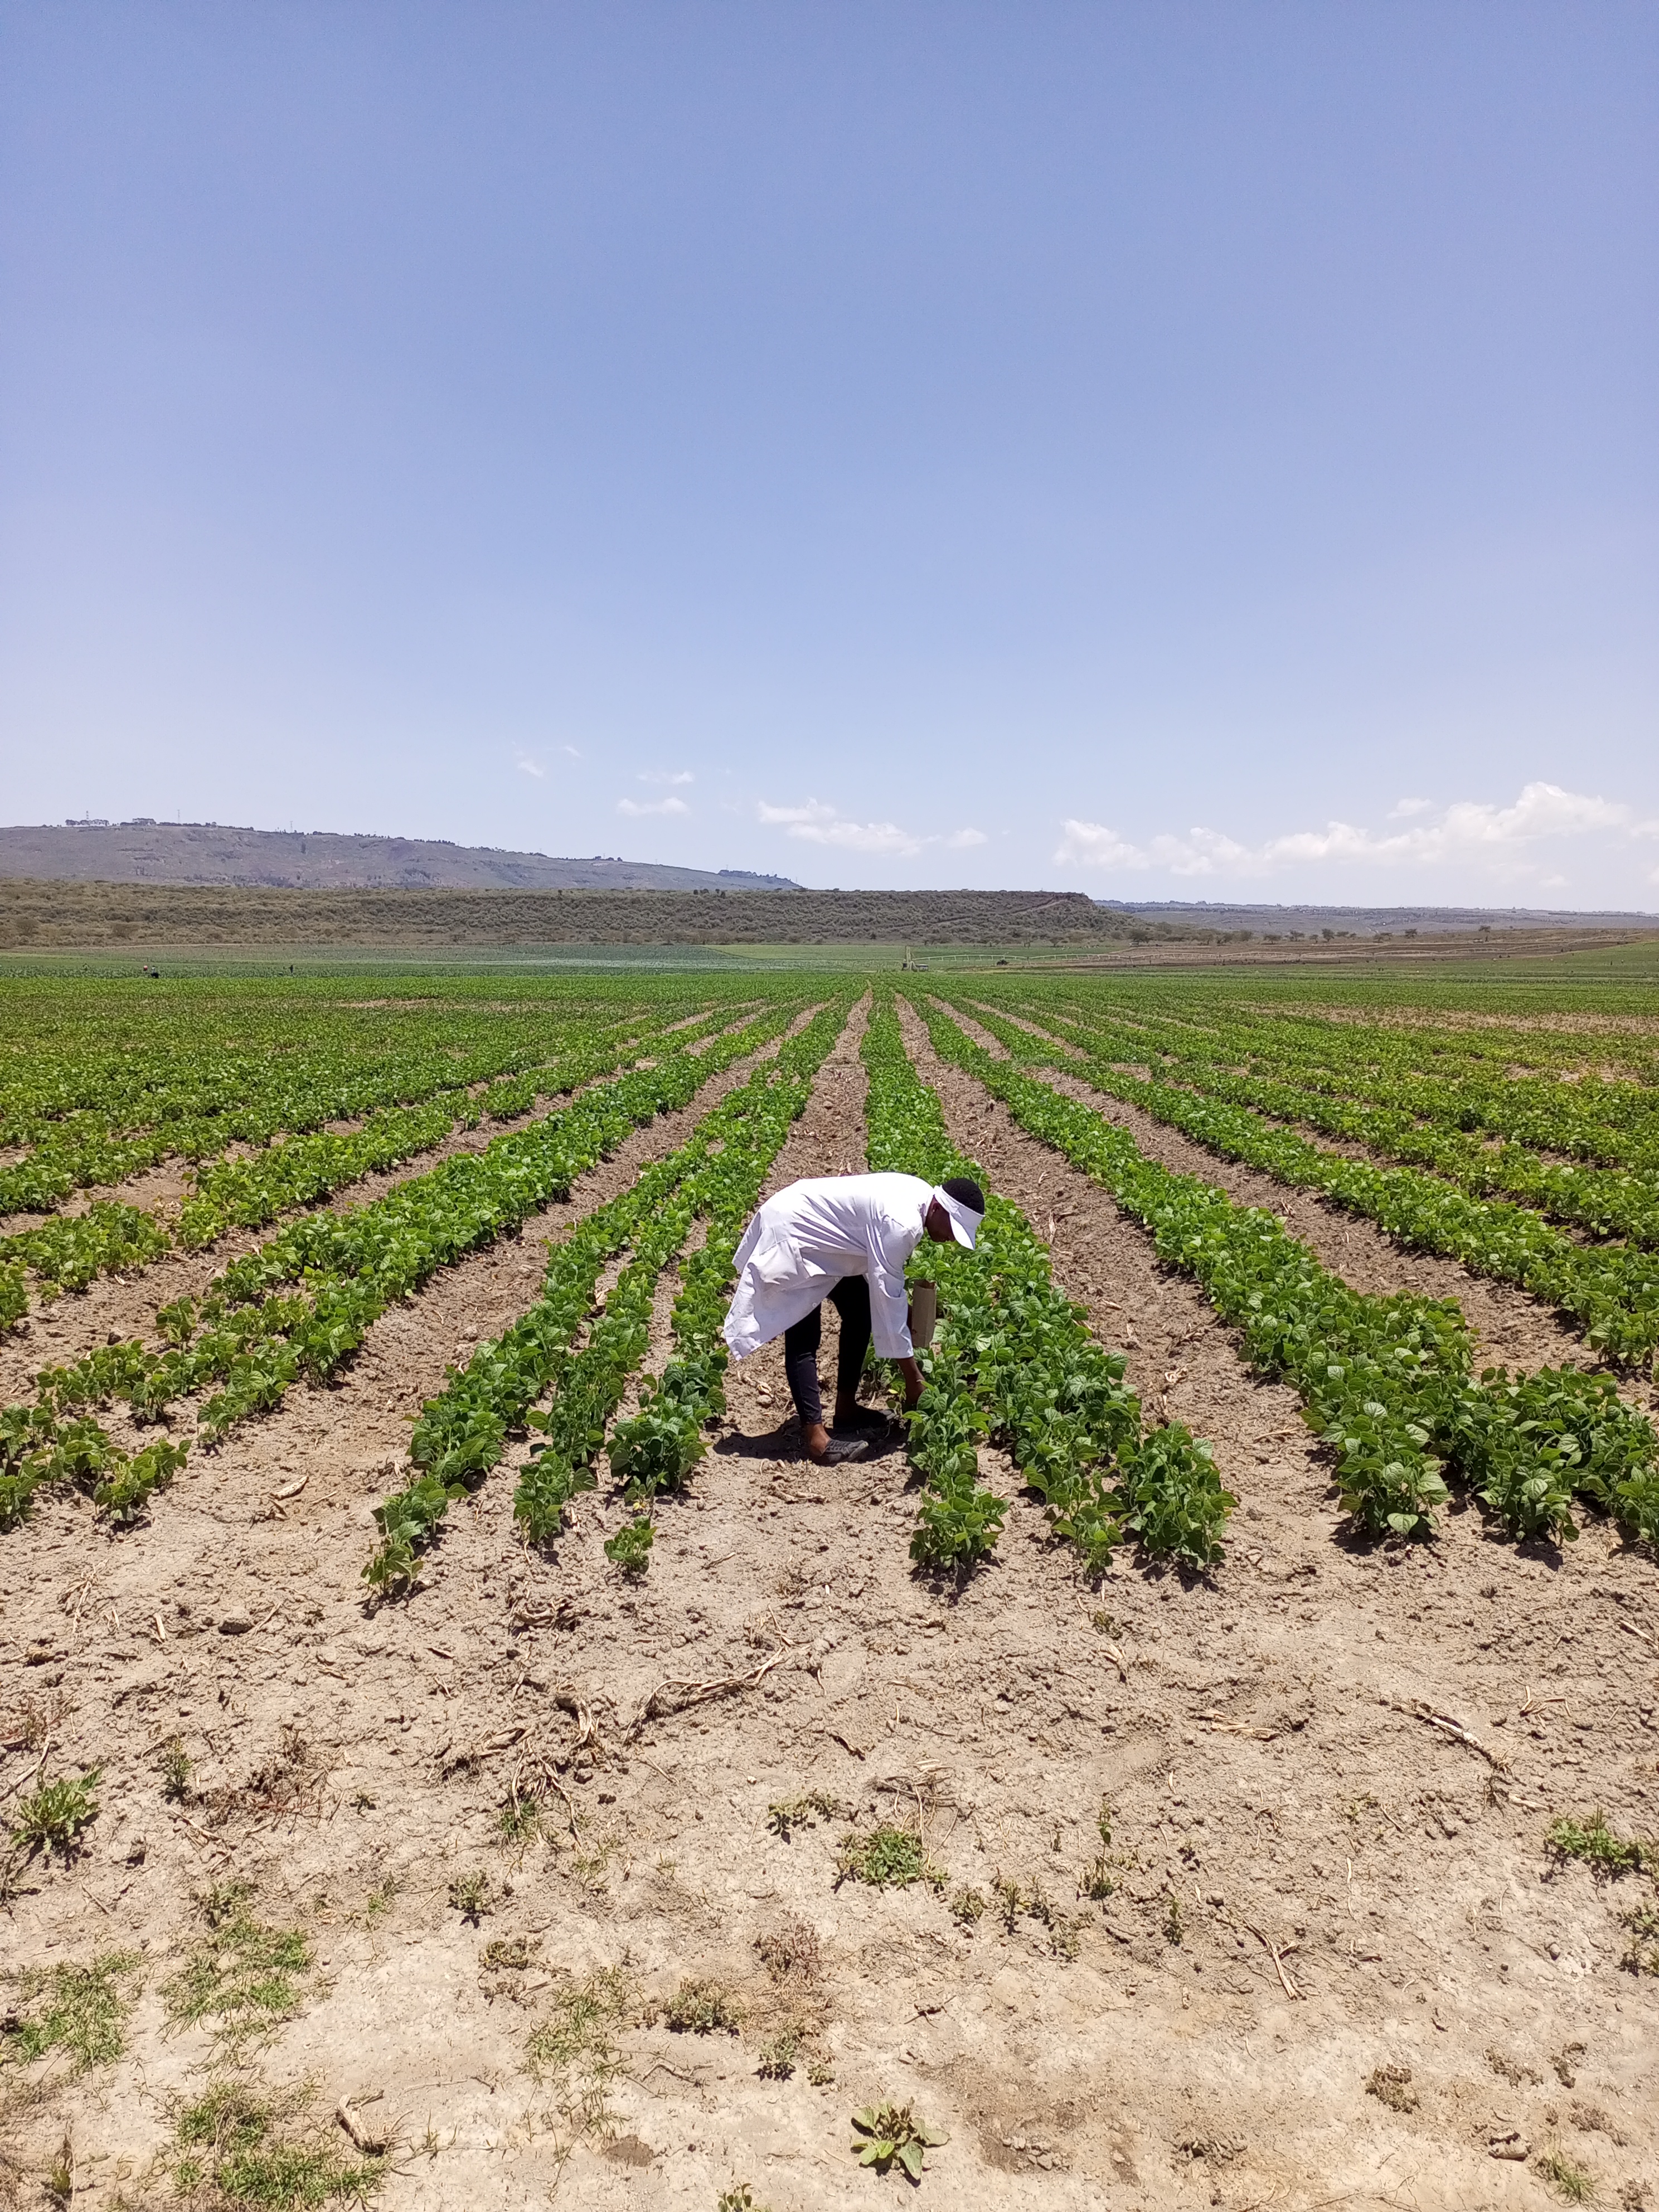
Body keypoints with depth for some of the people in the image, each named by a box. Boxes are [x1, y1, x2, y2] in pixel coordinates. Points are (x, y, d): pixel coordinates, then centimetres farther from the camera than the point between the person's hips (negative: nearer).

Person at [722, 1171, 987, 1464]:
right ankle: (814, 1435, -15)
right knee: (803, 1339, -14)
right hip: (791, 1234, -10)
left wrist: (909, 1311, 2)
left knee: (861, 1313, 11)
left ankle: (846, 1408, 20)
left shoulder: (919, 1196, -2)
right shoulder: (902, 1223, -31)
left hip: (817, 1229, 10)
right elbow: (887, 1299, -27)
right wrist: (913, 1377, -21)